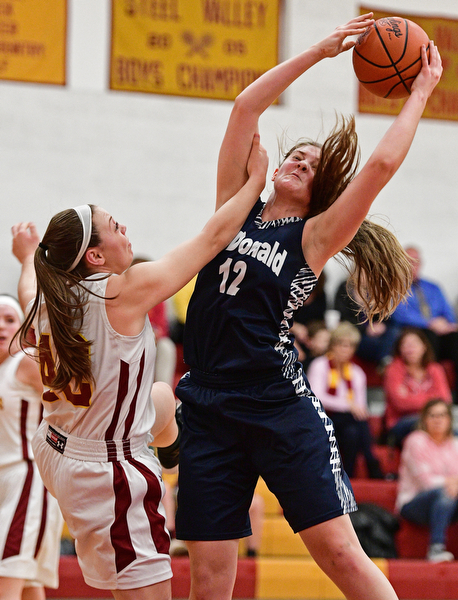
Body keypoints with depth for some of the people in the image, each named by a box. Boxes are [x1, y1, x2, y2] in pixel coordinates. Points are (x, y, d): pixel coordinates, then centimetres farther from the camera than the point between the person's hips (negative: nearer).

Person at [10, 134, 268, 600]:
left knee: (162, 398, 33)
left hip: (56, 452, 9)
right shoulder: (125, 292, -22)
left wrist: (28, 257, 48)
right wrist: (255, 180, 1)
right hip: (107, 479, -9)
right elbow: (214, 236, -13)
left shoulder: (45, 300, -2)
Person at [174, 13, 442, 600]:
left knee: (341, 553, -7)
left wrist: (420, 92, 2)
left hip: (281, 408, -3)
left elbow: (382, 164, -8)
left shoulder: (313, 237, 4)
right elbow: (245, 108, 7)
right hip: (210, 412, 3)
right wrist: (323, 50, 8)